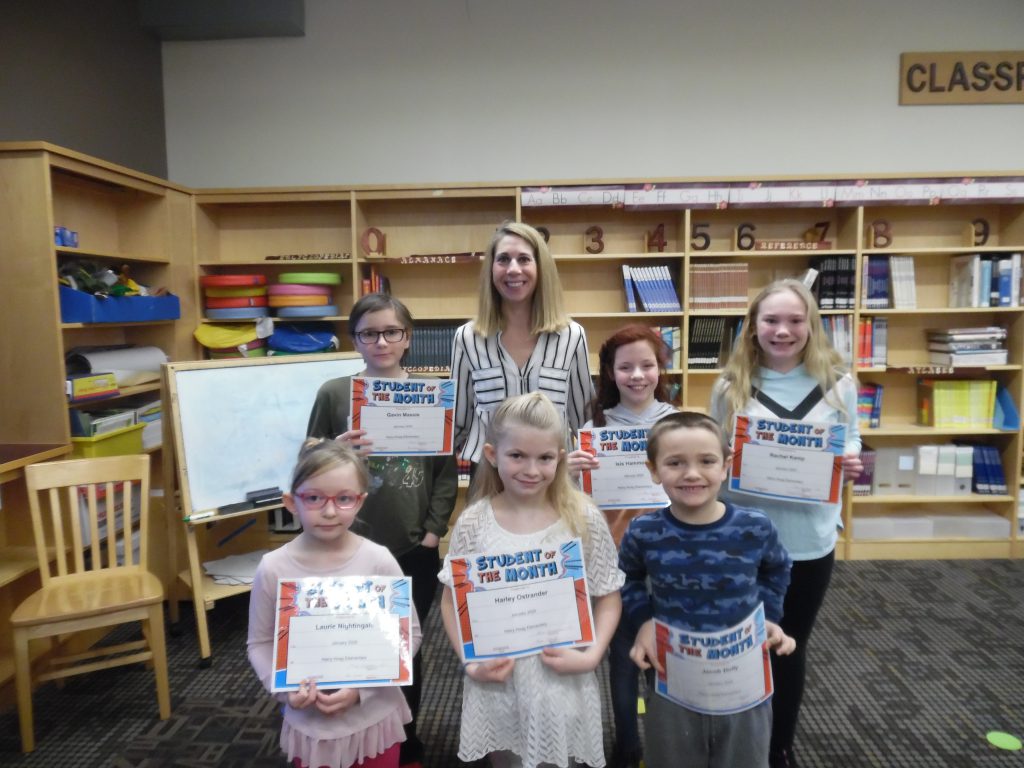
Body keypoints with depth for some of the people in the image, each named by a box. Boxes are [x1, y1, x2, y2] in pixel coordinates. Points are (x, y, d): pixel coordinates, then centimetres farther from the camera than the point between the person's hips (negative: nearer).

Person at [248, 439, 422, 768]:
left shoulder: (379, 561, -14)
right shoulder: (273, 568, -11)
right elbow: (260, 643, 1)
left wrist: (361, 687, -16)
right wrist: (286, 688, -14)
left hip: (374, 716, 0)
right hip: (309, 723, 1)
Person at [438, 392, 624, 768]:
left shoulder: (584, 520, -9)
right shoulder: (473, 523, -7)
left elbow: (608, 597, -1)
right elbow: (453, 600, 2)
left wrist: (592, 655, -14)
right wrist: (470, 662, -9)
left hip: (561, 679, -1)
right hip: (495, 677, 2)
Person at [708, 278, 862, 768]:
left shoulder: (838, 385, -3)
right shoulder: (730, 387, -5)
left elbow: (851, 447, 6)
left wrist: (850, 465, -15)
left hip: (810, 540, 1)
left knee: (791, 646, 18)